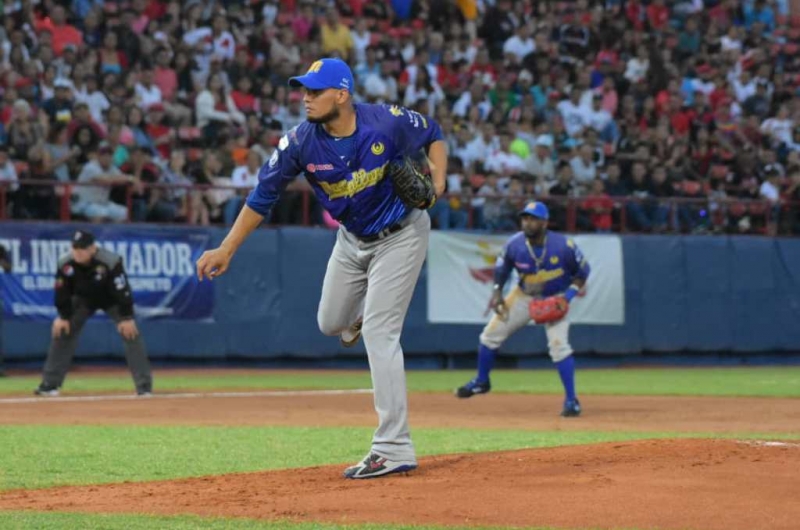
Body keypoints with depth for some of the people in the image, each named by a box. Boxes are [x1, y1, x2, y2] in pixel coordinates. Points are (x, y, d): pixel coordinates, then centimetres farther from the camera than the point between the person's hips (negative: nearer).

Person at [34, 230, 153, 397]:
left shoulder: (110, 262, -35)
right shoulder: (65, 263, -26)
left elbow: (122, 289, -28)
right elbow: (62, 291, -11)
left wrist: (127, 318, -26)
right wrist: (63, 317, -7)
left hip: (111, 300, -3)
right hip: (83, 300, 3)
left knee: (131, 333, -16)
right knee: (62, 332, -3)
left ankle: (144, 386, -10)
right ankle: (50, 384, 7)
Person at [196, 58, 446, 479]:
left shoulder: (388, 122, -26)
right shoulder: (301, 142, -20)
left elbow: (433, 136, -5)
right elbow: (262, 197, -12)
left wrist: (437, 179, -22)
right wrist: (226, 250, -16)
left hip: (400, 235, -5)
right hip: (351, 239, 5)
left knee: (378, 333, -14)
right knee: (331, 324, 16)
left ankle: (394, 449, -13)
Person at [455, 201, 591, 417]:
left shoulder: (563, 246, -25)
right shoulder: (514, 245, -18)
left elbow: (582, 271, -10)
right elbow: (502, 267, 2)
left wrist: (568, 295, -21)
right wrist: (497, 291, -12)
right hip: (524, 295, 4)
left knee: (559, 344, -21)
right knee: (491, 334, 3)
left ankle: (571, 400, -11)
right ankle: (481, 381, 28)